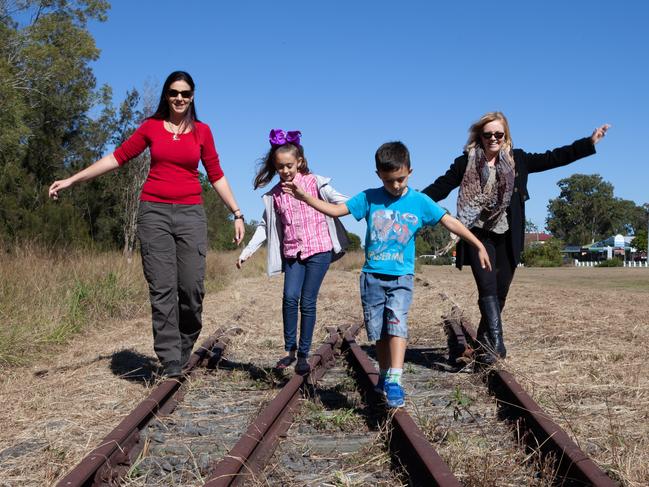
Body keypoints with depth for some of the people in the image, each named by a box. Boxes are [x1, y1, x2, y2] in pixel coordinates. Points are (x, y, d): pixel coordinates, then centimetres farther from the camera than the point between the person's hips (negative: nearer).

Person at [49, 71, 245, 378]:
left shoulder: (202, 131, 9)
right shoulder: (151, 126, 9)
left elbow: (216, 176, 11)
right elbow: (118, 157, 9)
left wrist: (237, 213, 6)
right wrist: (72, 180, 5)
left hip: (190, 214, 0)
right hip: (154, 212, 0)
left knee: (192, 287, -7)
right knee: (162, 289, -4)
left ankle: (184, 350, 17)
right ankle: (171, 365, 0)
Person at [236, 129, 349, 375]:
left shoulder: (314, 182, 0)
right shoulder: (274, 195, 9)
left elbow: (341, 201, -2)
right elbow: (264, 225, 14)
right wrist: (247, 251, 8)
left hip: (319, 249, -2)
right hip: (292, 253, 3)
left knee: (308, 302, -2)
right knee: (290, 297, -14)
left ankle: (303, 354, 9)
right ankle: (290, 349, 2)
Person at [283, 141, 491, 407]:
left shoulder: (420, 202, 0)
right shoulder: (369, 198, 1)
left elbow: (450, 222, 1)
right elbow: (335, 210, 1)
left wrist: (478, 245, -2)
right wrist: (303, 196, -8)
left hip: (401, 276, -2)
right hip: (372, 275, 2)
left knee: (396, 323, -18)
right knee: (378, 330, 8)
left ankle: (394, 381, -20)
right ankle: (385, 375, 26)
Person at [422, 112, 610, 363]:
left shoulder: (517, 159, 7)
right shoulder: (466, 162, 2)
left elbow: (552, 158, 8)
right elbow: (441, 186, -2)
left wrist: (589, 142, 5)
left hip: (507, 237, 3)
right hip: (479, 234, -3)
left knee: (500, 292, 7)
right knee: (487, 287, -15)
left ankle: (483, 343, 21)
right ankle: (496, 342, -18)